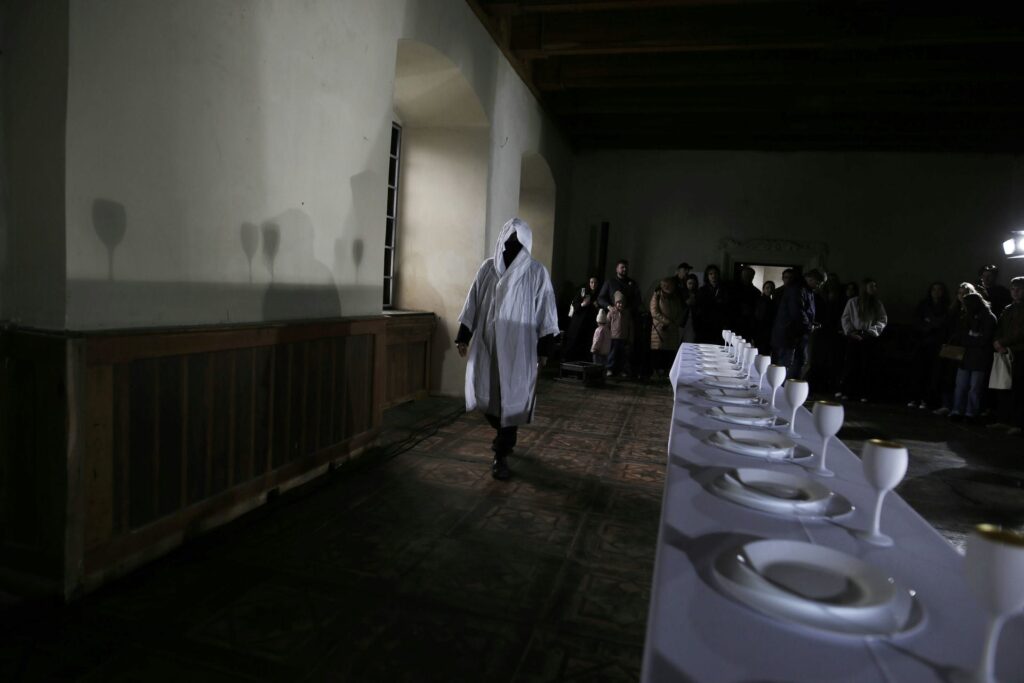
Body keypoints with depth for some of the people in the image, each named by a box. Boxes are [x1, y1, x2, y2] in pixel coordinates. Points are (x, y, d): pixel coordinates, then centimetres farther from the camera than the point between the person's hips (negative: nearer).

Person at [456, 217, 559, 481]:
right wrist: (463, 337, 6)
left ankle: (501, 456, 10)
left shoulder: (537, 272, -2)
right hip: (487, 343, 3)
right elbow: (473, 303, 9)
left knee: (511, 399, -2)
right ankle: (505, 436, 33)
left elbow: (545, 312, -3)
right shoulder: (487, 268, 6)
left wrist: (544, 348, -7)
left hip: (519, 347, -3)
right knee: (484, 395, 4)